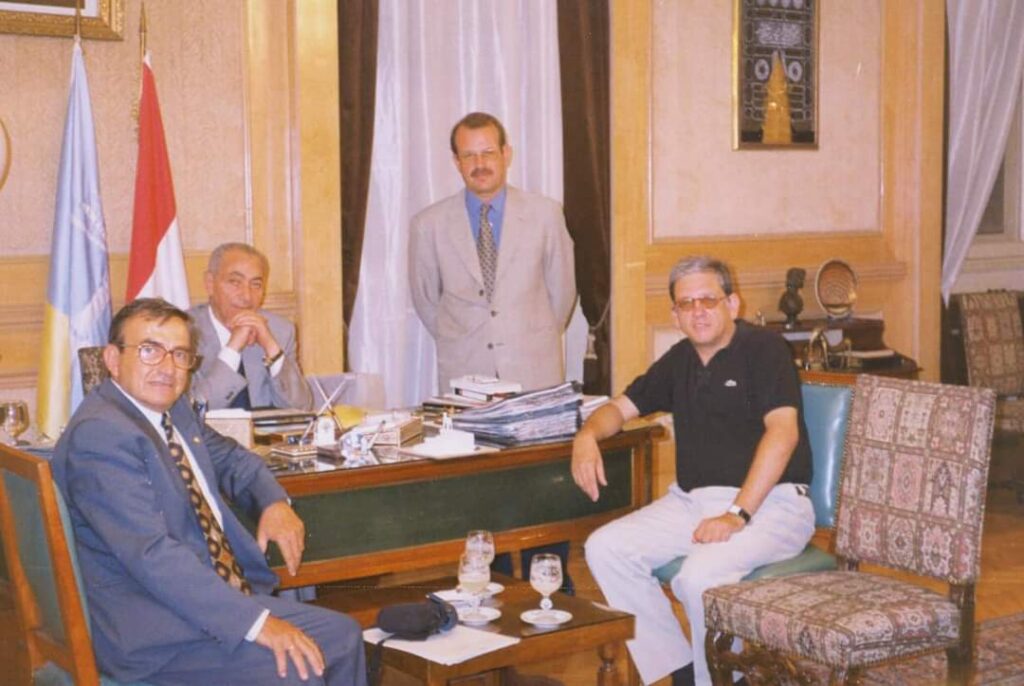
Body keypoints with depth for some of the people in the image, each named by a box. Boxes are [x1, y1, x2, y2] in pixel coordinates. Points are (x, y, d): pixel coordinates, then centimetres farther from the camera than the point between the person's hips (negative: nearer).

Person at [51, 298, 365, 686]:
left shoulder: (172, 410, 10)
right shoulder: (100, 435, -19)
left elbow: (228, 456, 29)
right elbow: (153, 554, -27)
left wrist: (274, 502, 6)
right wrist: (256, 621, -30)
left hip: (218, 595, 10)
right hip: (153, 627, -9)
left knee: (341, 636, 3)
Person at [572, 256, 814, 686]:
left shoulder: (763, 348, -6)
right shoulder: (679, 360, 17)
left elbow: (782, 431, -18)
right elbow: (623, 406, 24)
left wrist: (738, 514, -25)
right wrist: (587, 435, -2)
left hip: (769, 502, -7)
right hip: (692, 500, 7)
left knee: (700, 575, -33)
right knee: (605, 549, -11)